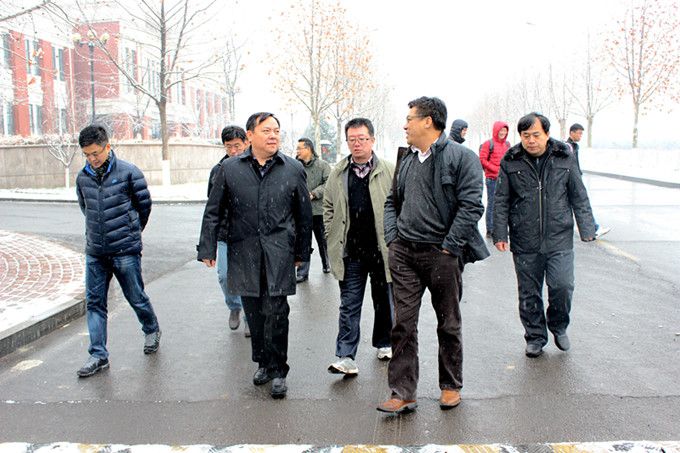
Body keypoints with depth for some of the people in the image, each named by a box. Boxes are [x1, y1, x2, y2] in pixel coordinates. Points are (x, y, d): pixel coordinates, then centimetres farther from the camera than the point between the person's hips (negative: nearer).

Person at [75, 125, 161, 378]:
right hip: (95, 252, 4)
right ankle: (98, 355, 11)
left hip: (126, 250, -4)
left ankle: (152, 331, 34)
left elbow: (144, 204, 2)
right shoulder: (83, 177, 4)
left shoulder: (128, 172, -8)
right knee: (94, 302, 4)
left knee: (136, 297, 7)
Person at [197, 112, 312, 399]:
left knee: (276, 312, -4)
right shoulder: (230, 169, 4)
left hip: (278, 252, -1)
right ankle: (262, 362, 28)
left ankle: (278, 370, 11)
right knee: (253, 312, 9)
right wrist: (207, 249, 4)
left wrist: (302, 252, 12)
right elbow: (213, 211, 8)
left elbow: (304, 214, 11)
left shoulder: (293, 169, 5)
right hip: (243, 251, 1)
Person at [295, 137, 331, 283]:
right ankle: (302, 272, 5)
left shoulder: (322, 165, -2)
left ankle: (326, 264, 36)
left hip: (319, 209, -1)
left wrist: (313, 194, -16)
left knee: (323, 240, 15)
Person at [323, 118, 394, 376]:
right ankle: (345, 358, 6)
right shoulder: (338, 174, 7)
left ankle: (383, 344, 35)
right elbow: (328, 208, 14)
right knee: (349, 306, 3)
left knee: (384, 302, 15)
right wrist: (333, 239, 6)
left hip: (383, 250, -1)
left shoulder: (389, 171, -1)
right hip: (350, 253, 1)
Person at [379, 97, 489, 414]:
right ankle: (403, 393, 11)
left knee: (449, 324, 11)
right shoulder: (405, 158, 13)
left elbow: (471, 205, -13)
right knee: (403, 323, 3)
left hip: (441, 254, -5)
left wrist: (449, 246, -14)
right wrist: (392, 237, 6)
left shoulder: (461, 157, -7)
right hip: (403, 253, 5)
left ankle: (451, 386, 28)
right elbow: (392, 201, 20)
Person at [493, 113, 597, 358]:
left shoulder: (564, 158, 3)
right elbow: (501, 201, 5)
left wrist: (586, 228, 6)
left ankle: (558, 326, 23)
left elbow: (579, 197, 9)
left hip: (559, 239, 0)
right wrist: (500, 233, -1)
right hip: (524, 241, 0)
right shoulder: (510, 162, 1)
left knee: (562, 286, -7)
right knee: (529, 292, 8)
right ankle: (535, 336, 26)